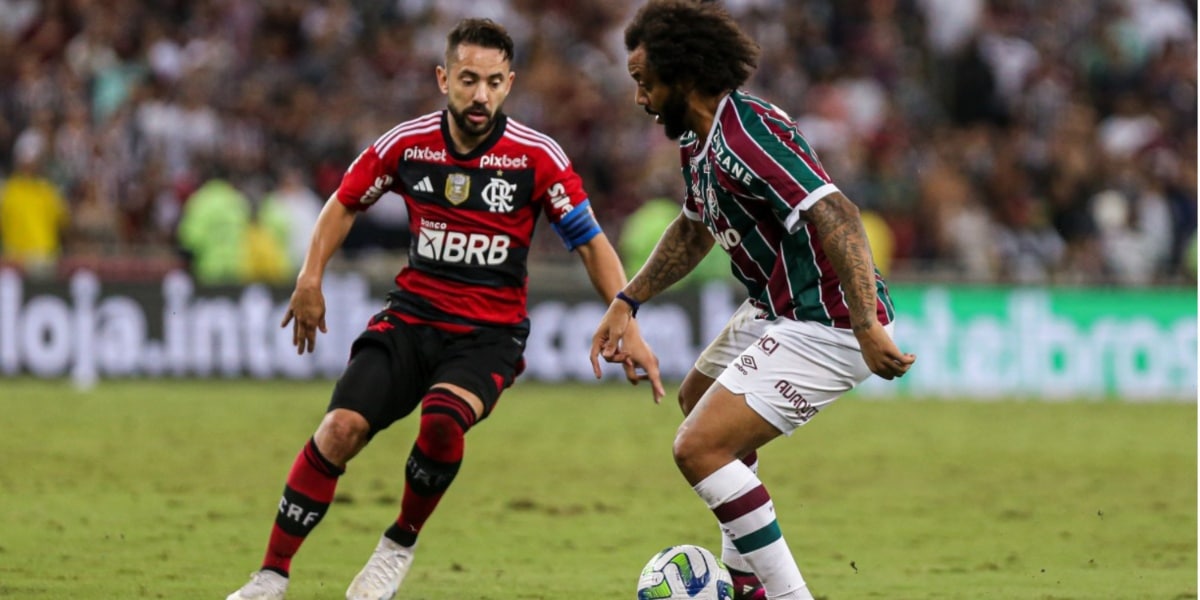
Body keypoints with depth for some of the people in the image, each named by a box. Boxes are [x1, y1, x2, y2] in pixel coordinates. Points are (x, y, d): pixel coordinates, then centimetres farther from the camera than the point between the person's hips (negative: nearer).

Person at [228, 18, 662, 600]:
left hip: (490, 333, -2)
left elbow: (592, 243, -3)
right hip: (411, 316, 2)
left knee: (442, 421, -32)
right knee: (341, 427, -19)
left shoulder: (537, 156, -10)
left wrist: (627, 328, -10)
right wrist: (311, 278, 4)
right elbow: (345, 202, 15)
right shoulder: (406, 144, -3)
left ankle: (399, 546, -6)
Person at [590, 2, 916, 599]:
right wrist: (626, 302, 21)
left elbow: (838, 217, -32)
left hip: (825, 327, -12)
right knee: (699, 400, 31)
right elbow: (694, 229, 28)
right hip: (785, 311, 12)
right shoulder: (699, 139, 10)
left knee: (699, 448, -17)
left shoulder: (745, 137, -23)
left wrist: (867, 327, -39)